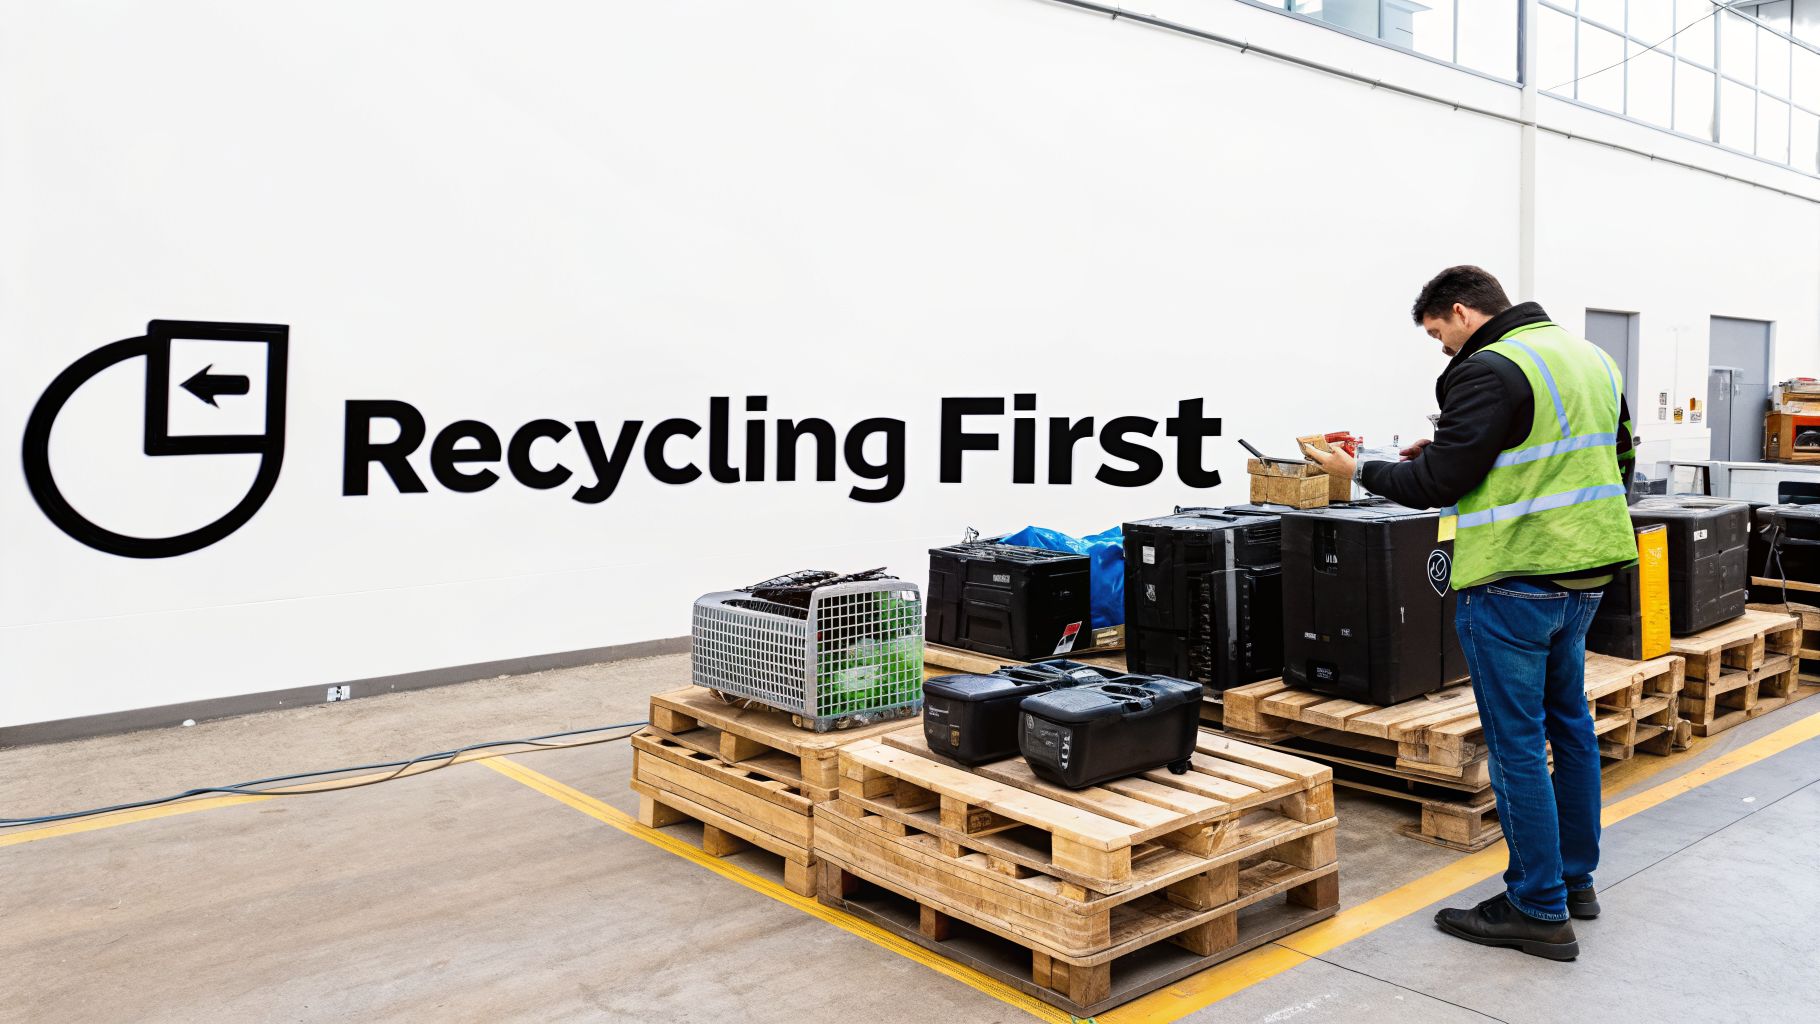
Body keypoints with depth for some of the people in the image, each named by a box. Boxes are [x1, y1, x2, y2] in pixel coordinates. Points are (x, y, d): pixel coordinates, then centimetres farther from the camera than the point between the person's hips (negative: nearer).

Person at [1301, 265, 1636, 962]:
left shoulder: (1491, 369, -16)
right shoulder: (1593, 359, 13)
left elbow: (1436, 484, -19)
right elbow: (1620, 462, 21)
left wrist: (1357, 470, -3)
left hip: (1515, 582, -9)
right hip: (1585, 573, 9)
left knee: (1517, 743, -1)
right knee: (1570, 726, 20)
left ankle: (1539, 911, 8)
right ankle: (1575, 878, 32)